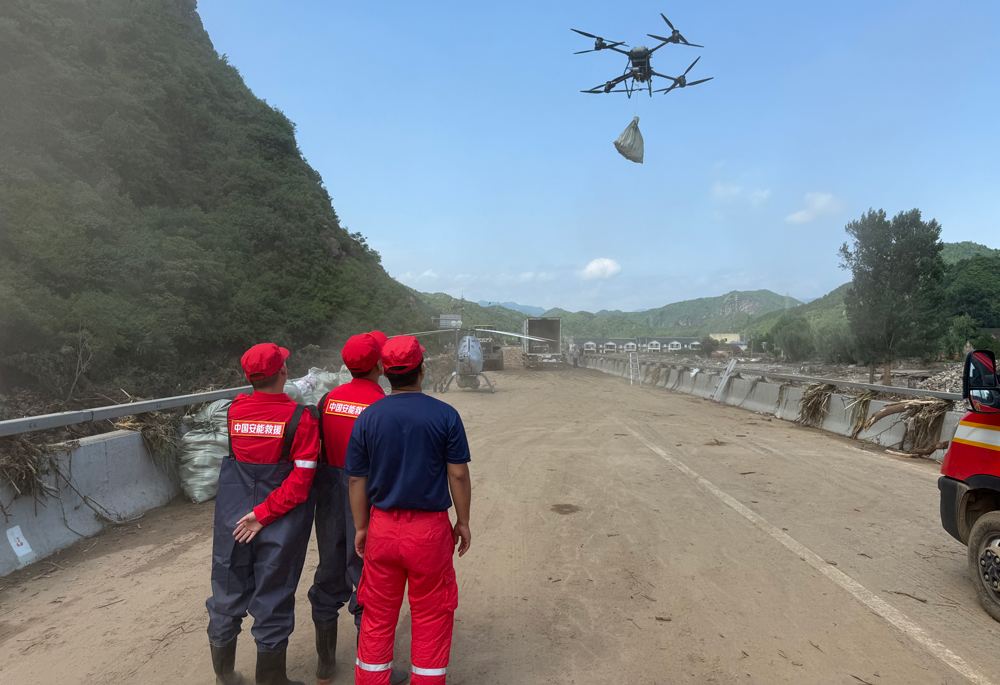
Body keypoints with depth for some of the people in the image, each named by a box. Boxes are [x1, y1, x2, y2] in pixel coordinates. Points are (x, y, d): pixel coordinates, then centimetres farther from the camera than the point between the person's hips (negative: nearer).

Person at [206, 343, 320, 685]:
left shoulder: (235, 410, -4)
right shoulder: (300, 418, -16)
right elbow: (301, 479, -21)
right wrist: (265, 514, -16)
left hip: (233, 519, 4)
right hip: (280, 526, -4)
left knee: (228, 595, 19)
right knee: (273, 599, 10)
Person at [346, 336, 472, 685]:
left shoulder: (368, 417, -3)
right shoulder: (445, 415, -9)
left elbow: (357, 480, 1)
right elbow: (458, 474, -7)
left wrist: (360, 527, 12)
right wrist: (463, 521, 5)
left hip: (383, 528, 3)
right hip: (430, 530, -2)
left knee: (377, 615, 17)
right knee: (431, 616, 13)